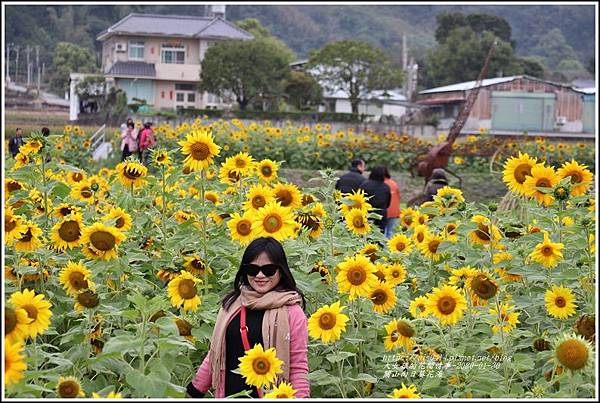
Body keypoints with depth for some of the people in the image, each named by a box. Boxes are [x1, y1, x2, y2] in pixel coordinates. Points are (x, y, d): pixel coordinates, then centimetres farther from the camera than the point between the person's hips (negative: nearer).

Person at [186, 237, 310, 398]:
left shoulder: (291, 311, -9)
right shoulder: (232, 304, 4)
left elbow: (298, 367, -8)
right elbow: (216, 354, 12)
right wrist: (194, 391, 13)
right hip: (228, 394, 4)